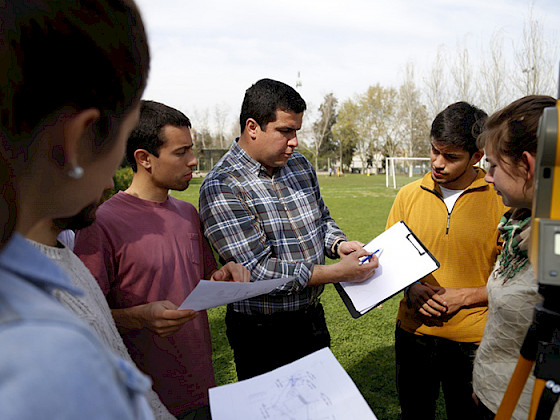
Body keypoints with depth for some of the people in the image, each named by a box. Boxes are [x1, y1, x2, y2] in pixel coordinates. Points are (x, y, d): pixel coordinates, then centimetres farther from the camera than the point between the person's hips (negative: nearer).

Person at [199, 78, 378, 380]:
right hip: (263, 333, -6)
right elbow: (259, 271, -25)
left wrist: (338, 244, -7)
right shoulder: (220, 186, -20)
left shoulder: (299, 164, 2)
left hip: (312, 318, 7)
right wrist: (340, 272, -25)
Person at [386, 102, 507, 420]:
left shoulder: (502, 200, -10)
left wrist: (463, 296, -17)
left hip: (473, 341, -2)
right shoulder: (409, 195, -1)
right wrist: (410, 289, -11)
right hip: (414, 331, 3)